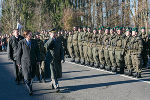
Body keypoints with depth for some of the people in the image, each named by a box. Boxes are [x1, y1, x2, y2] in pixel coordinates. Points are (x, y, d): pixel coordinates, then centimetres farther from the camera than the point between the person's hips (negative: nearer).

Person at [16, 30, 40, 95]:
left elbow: (37, 52, 11)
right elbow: (19, 53, 2)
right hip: (25, 62, -3)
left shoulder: (34, 42, 6)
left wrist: (38, 60, 7)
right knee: (27, 76, -6)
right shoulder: (21, 42, -3)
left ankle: (29, 85, 26)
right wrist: (18, 62, 3)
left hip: (33, 62, 3)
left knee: (32, 76, 6)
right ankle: (30, 90, 5)